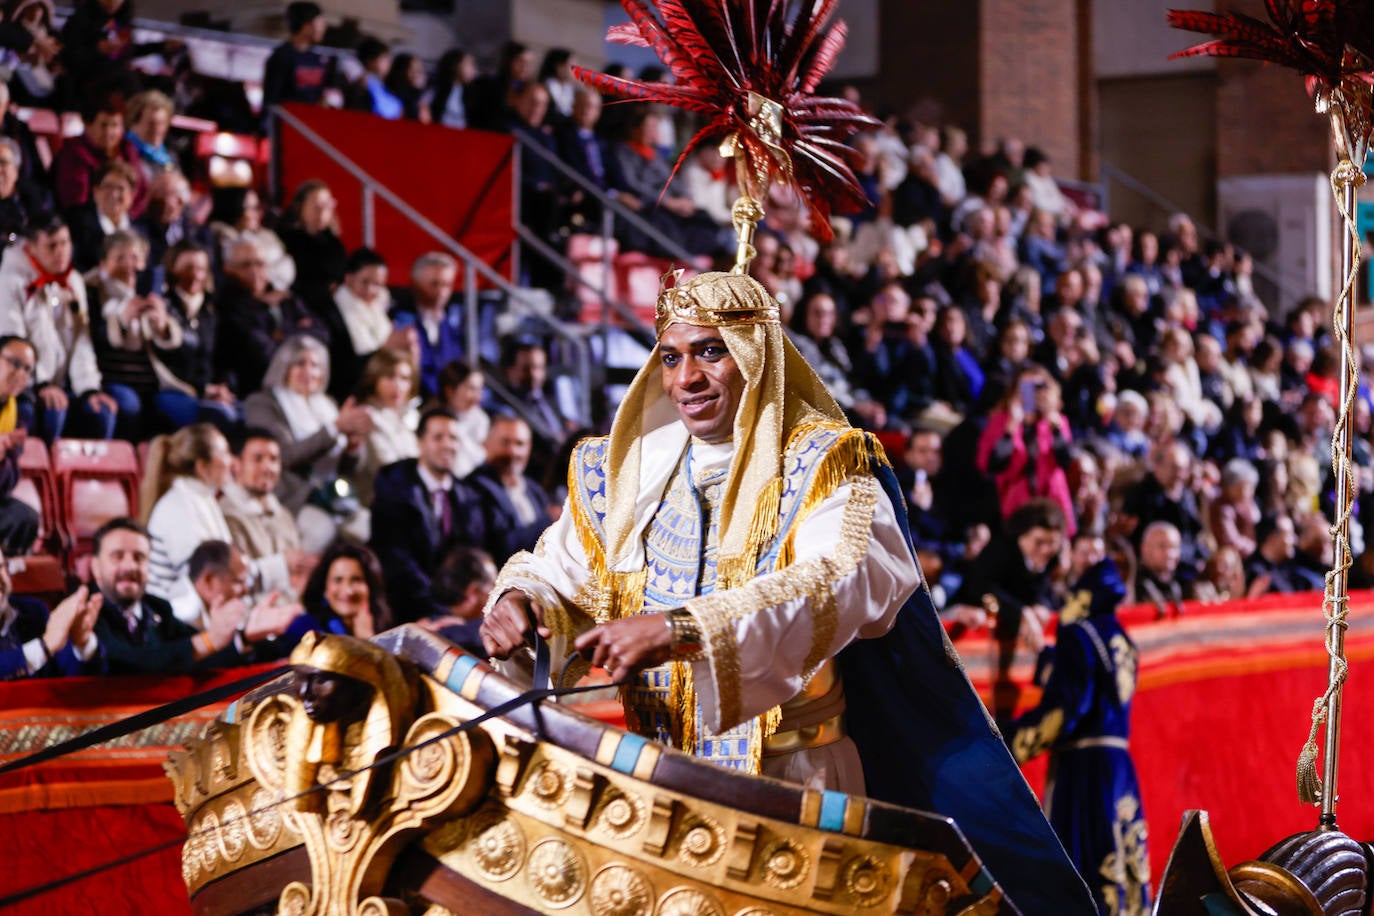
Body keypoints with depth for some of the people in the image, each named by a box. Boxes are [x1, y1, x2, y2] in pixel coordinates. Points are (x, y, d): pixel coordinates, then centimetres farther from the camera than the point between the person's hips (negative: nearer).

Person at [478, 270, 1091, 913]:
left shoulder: (823, 465, -6)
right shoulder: (628, 468, 12)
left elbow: (841, 581, -24)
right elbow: (560, 568, 15)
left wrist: (682, 628, -37)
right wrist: (521, 599, -11)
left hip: (798, 785, -5)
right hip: (658, 777, 5)